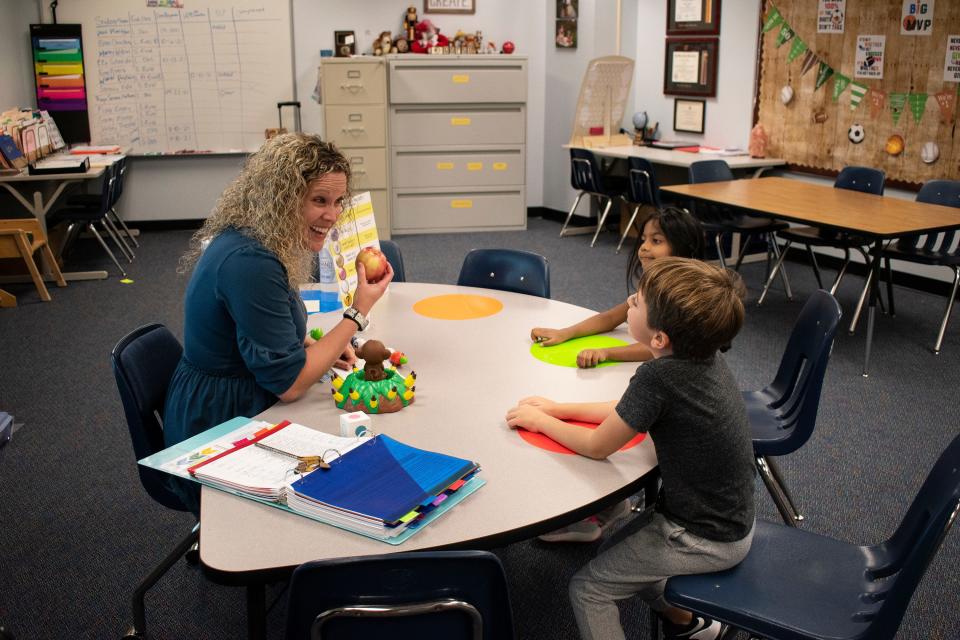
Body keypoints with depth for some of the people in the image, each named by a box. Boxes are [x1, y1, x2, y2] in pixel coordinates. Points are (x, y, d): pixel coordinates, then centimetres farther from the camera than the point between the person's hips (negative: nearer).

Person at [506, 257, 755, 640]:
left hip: (707, 541, -8)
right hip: (730, 520, 8)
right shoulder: (704, 355, -6)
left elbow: (597, 446, -17)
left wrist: (541, 421, -2)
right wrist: (559, 409, 6)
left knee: (587, 588, 5)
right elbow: (630, 411, 9)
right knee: (624, 553, 26)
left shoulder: (659, 376, -31)